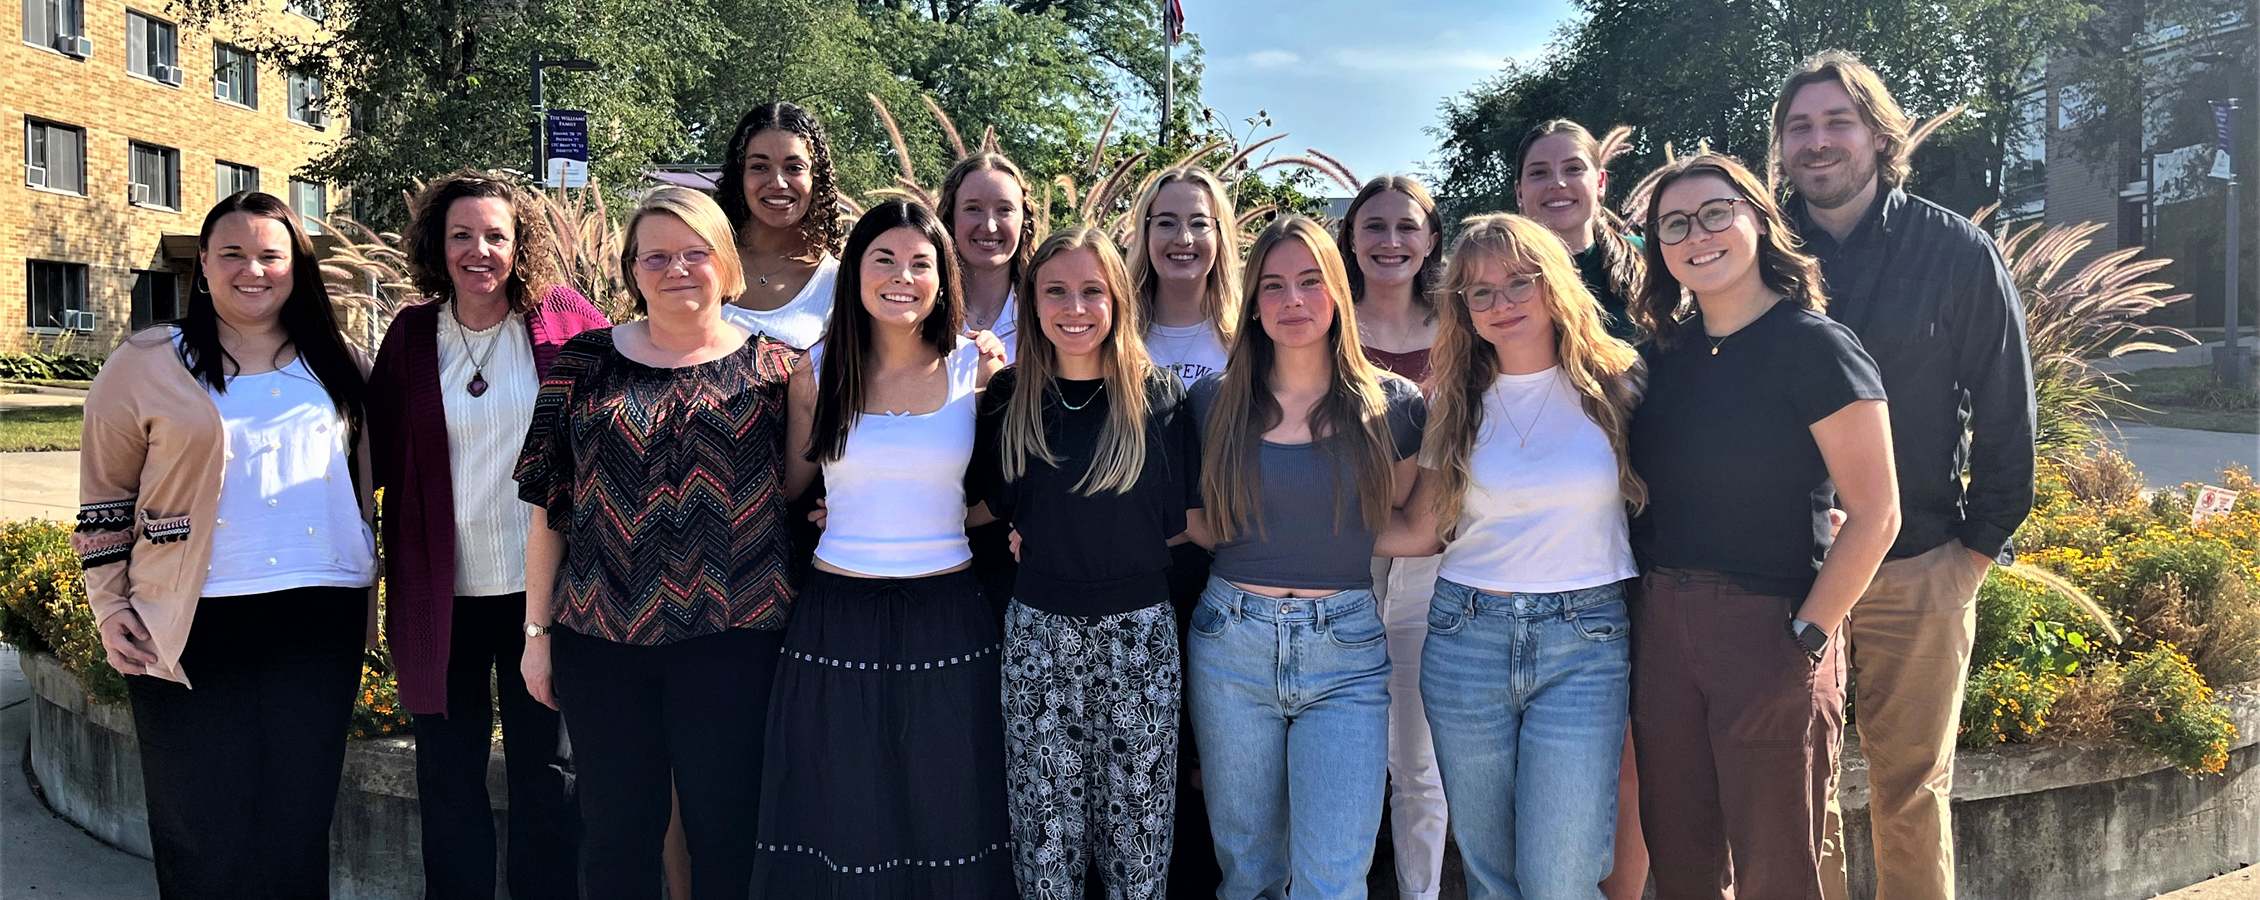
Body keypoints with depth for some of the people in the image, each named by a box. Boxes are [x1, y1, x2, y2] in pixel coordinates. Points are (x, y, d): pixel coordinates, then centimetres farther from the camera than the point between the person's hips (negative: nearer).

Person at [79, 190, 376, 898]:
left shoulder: (336, 363, 10)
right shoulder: (145, 366, 2)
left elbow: (365, 480, 18)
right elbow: (104, 498, 5)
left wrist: (370, 586, 14)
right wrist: (109, 605, 0)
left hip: (321, 619, 2)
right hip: (196, 624, -2)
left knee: (300, 820, 10)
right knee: (205, 826, 4)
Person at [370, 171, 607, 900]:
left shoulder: (566, 320, -4)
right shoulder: (411, 334, 2)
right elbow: (379, 453, 4)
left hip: (542, 585, -2)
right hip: (442, 593, 2)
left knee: (542, 769, 12)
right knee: (447, 773, 13)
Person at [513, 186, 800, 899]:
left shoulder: (772, 369, 2)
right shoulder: (585, 363, 5)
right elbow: (548, 507, 6)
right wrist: (537, 631, 5)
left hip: (731, 633, -1)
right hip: (602, 633, 2)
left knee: (725, 827, 8)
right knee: (617, 828, 11)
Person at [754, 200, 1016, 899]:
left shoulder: (976, 369, 0)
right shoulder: (817, 370, 1)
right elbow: (790, 491, 9)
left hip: (947, 616, 0)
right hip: (839, 616, 0)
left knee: (946, 812, 10)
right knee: (842, 821, 10)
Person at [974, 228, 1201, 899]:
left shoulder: (1159, 396, -4)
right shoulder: (1009, 397, 2)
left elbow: (1182, 520, -1)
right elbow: (998, 508, 11)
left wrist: (1079, 541, -1)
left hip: (1140, 629, -1)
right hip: (1040, 629, 1)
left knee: (1137, 824, 8)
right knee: (1046, 829, 8)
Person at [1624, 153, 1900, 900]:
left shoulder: (1814, 346, -8)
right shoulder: (1665, 353, 9)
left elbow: (1874, 516, -11)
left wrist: (1806, 641, -14)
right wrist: (1647, 608, 5)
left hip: (1767, 630, -5)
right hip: (1661, 627, 6)